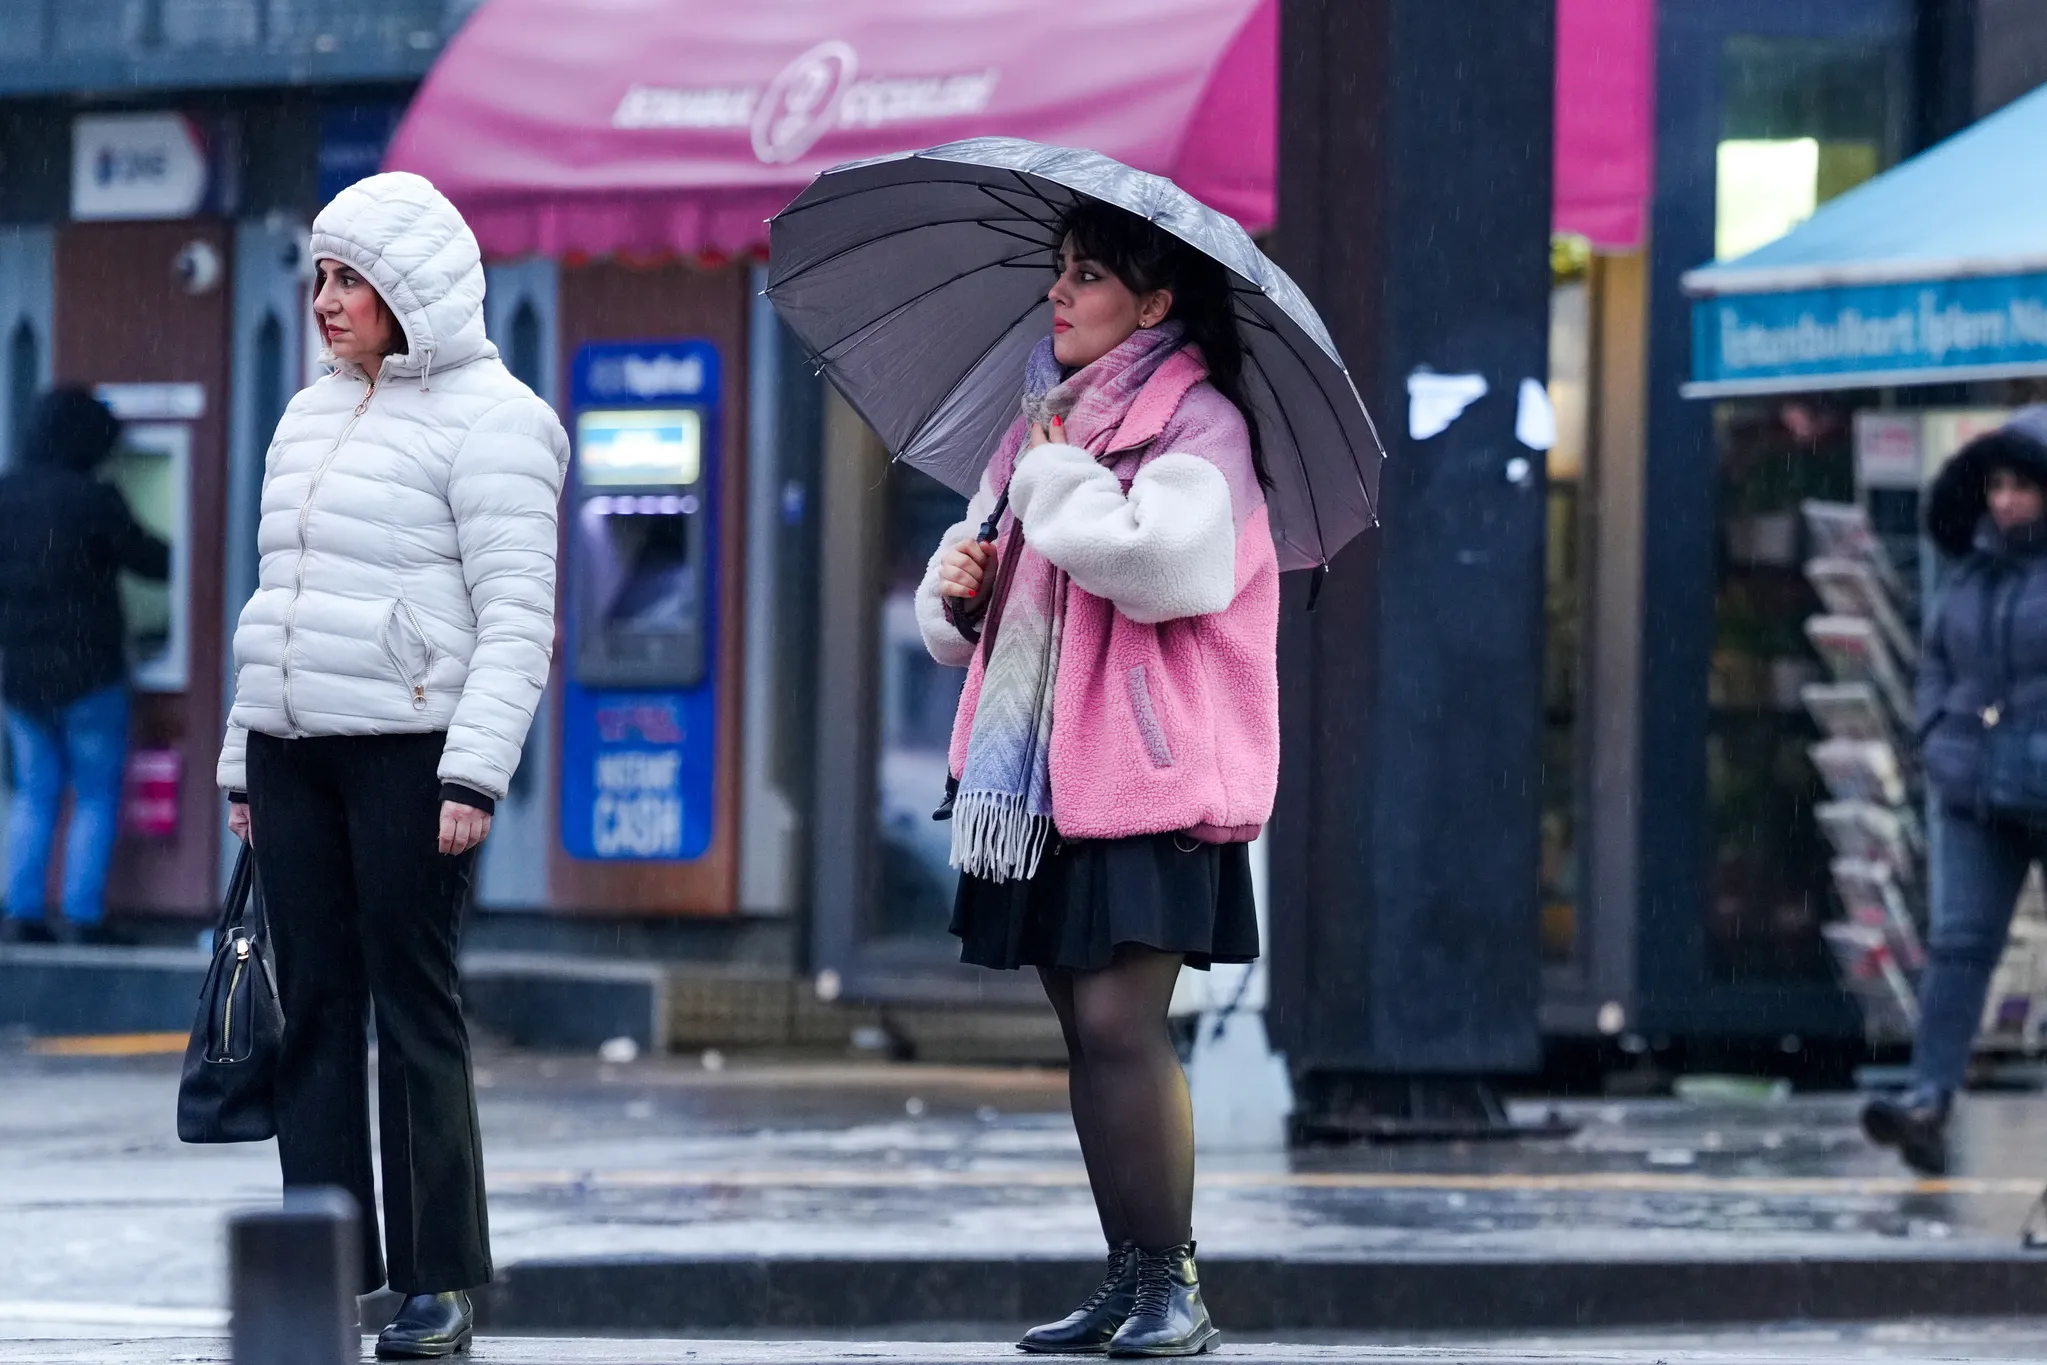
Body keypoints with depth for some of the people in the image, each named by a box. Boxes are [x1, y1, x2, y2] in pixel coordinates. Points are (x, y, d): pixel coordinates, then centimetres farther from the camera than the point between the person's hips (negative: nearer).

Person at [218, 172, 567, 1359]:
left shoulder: (488, 419, -5)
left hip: (410, 748, -7)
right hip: (295, 754, 7)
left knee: (415, 1006, -6)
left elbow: (516, 615, -11)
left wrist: (475, 772, -18)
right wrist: (244, 761, 19)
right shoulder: (312, 418, 19)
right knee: (316, 1006, 5)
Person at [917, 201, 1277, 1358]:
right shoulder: (1046, 419, 19)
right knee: (1090, 1032, 8)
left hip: (1147, 779, -8)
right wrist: (955, 590, 2)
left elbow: (1153, 559, -25)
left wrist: (1056, 476, -11)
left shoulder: (1197, 425, -6)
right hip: (1045, 777, 8)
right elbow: (965, 618, 25)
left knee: (1121, 1022, -14)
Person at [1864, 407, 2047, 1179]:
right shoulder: (1975, 573, 10)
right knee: (1959, 942, -8)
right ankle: (1929, 1103, -17)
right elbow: (1938, 660, 23)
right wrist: (1939, 739, 7)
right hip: (1978, 797, 4)